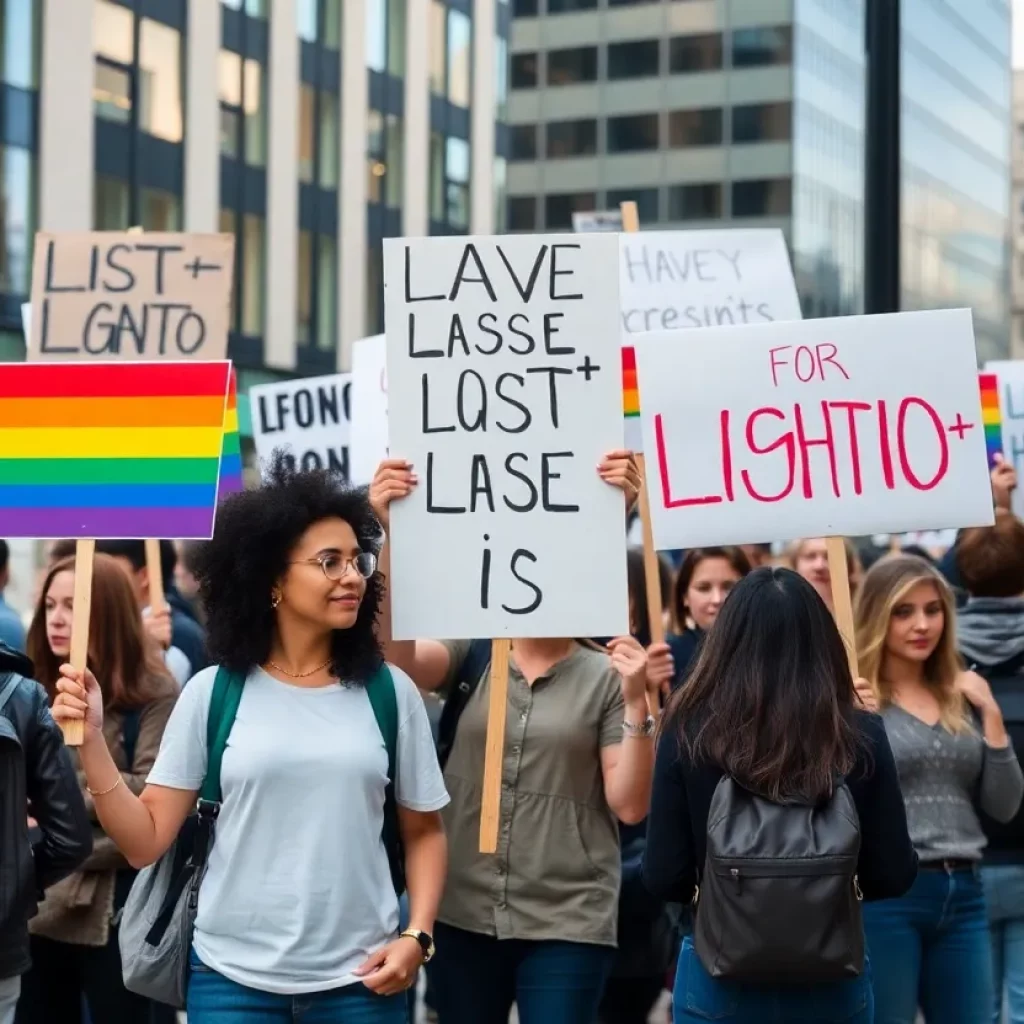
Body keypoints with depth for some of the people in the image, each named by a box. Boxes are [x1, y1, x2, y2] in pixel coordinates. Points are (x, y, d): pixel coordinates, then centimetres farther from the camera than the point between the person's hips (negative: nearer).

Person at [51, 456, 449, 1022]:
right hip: (233, 977, -1)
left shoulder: (390, 691, 0)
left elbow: (423, 831, 9)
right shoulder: (212, 692, -2)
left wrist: (416, 936, -4)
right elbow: (145, 841, -1)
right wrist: (92, 742, -12)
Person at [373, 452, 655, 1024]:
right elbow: (393, 658, -17)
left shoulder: (607, 676, 1)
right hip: (464, 913, 2)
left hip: (568, 923, -2)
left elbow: (630, 805, -4)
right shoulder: (472, 653, 4)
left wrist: (637, 703, -18)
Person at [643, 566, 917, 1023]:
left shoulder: (690, 733, -11)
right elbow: (893, 876, -4)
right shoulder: (860, 735, -8)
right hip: (833, 979, 1)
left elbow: (664, 879, -9)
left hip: (719, 977, -1)